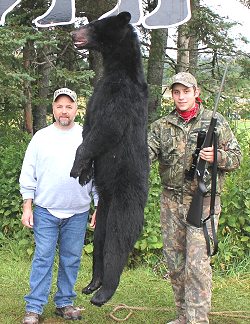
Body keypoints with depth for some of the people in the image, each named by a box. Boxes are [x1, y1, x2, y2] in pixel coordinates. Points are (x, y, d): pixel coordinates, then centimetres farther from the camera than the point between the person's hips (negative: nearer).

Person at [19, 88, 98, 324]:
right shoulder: (41, 137, 2)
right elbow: (28, 175, 4)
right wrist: (27, 207, -1)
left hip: (78, 213, 1)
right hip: (45, 211, -1)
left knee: (71, 260, 9)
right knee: (43, 259, 0)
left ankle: (64, 303, 22)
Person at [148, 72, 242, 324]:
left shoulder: (215, 122, 2)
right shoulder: (161, 126, 7)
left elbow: (237, 157, 5)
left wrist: (217, 156, -16)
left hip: (203, 202, -4)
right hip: (171, 202, 4)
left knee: (197, 264, -10)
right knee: (174, 262, 11)